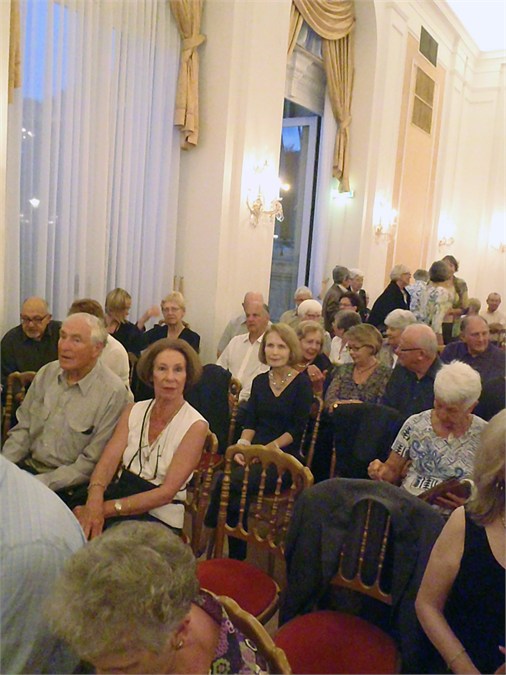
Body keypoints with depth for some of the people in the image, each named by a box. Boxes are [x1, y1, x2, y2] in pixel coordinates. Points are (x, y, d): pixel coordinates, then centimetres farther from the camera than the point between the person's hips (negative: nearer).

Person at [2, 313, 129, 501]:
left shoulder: (113, 393, -15)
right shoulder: (46, 373, 6)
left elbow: (91, 463, -14)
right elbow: (23, 428, 12)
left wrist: (40, 483, -17)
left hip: (65, 486, -6)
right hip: (27, 466, 6)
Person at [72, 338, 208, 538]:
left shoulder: (195, 426, -8)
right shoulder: (133, 411, 7)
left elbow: (167, 491, -13)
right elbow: (107, 461, -5)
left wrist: (109, 508, -21)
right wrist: (95, 501, -26)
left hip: (160, 516, -3)